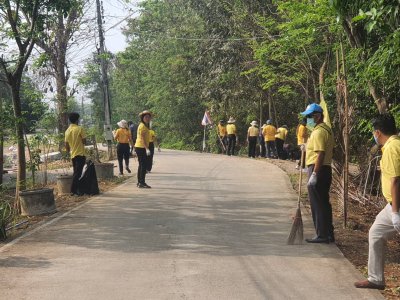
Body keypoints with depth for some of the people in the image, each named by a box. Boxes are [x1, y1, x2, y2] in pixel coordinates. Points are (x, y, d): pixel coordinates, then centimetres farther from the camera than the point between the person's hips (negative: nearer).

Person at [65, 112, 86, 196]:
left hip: (73, 154, 6)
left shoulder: (67, 131, 8)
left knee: (75, 172, 15)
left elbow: (66, 144, 13)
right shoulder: (79, 129, -10)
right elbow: (84, 141, -10)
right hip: (80, 154, -6)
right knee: (78, 173, -7)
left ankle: (75, 189, 16)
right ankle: (74, 190, -12)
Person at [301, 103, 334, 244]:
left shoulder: (318, 132, -15)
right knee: (324, 203, 15)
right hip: (326, 169, 10)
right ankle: (328, 233, 22)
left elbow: (321, 154, -23)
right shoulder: (327, 129, 16)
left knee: (317, 204, -4)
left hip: (317, 170, -10)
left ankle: (321, 235, 0)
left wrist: (314, 174, -24)